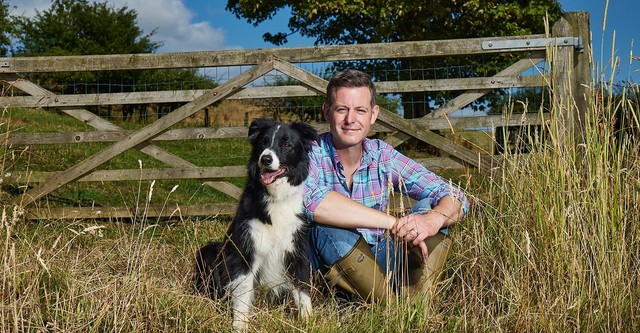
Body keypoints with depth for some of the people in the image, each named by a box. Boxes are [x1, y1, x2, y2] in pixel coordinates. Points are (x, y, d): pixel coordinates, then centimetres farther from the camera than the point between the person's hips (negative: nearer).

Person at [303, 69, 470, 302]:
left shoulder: (383, 156, -1)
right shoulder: (311, 154, -12)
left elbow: (455, 199, -6)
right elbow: (311, 201, -36)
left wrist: (431, 221, -31)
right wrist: (393, 223, -36)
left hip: (379, 265, 4)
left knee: (431, 205, -10)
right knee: (326, 224, -32)